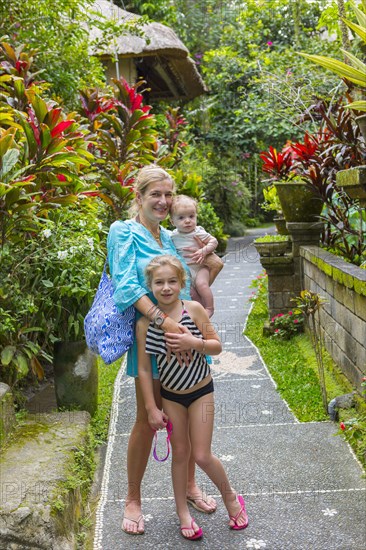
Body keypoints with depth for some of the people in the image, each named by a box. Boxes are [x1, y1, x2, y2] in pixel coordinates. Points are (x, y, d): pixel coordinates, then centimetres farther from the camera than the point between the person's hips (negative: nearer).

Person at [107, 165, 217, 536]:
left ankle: (189, 485, 34)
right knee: (146, 419, 3)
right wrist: (163, 321, -30)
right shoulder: (124, 233, -6)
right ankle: (133, 499, 22)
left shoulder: (171, 237, 13)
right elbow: (127, 285, -19)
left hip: (183, 332, 6)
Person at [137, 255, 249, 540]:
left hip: (201, 390, -1)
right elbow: (144, 369, -8)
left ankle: (231, 497, 27)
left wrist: (194, 343, -29)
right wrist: (152, 408, -6)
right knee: (180, 453, 12)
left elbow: (217, 346, -8)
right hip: (170, 394, 2)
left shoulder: (194, 309, -17)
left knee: (202, 455, -1)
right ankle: (183, 512, 31)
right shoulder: (145, 323, -14)